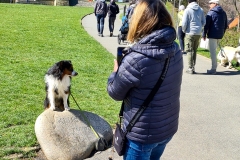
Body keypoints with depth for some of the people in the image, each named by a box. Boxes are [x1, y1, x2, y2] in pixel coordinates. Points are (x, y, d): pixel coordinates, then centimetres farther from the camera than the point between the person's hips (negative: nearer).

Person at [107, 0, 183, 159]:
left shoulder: (136, 59, -27)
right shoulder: (176, 49, -6)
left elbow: (115, 93, -12)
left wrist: (116, 68, 4)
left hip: (142, 133, -6)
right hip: (169, 127, 6)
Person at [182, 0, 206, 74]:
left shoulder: (187, 10, -8)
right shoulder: (201, 10, 6)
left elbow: (184, 23, -10)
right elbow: (204, 22, 9)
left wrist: (184, 30, 8)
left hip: (190, 33, -4)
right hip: (198, 33, 5)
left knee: (189, 51, 1)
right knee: (194, 51, 14)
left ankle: (190, 68, -1)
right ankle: (193, 67, 15)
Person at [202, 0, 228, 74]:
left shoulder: (211, 13, -9)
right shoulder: (223, 13, 13)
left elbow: (206, 25, -11)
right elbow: (226, 25, 16)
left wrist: (204, 34, -5)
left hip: (212, 35, -7)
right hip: (219, 35, 7)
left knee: (212, 52, -4)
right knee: (214, 51, 17)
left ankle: (213, 69, -4)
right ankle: (214, 67, 18)